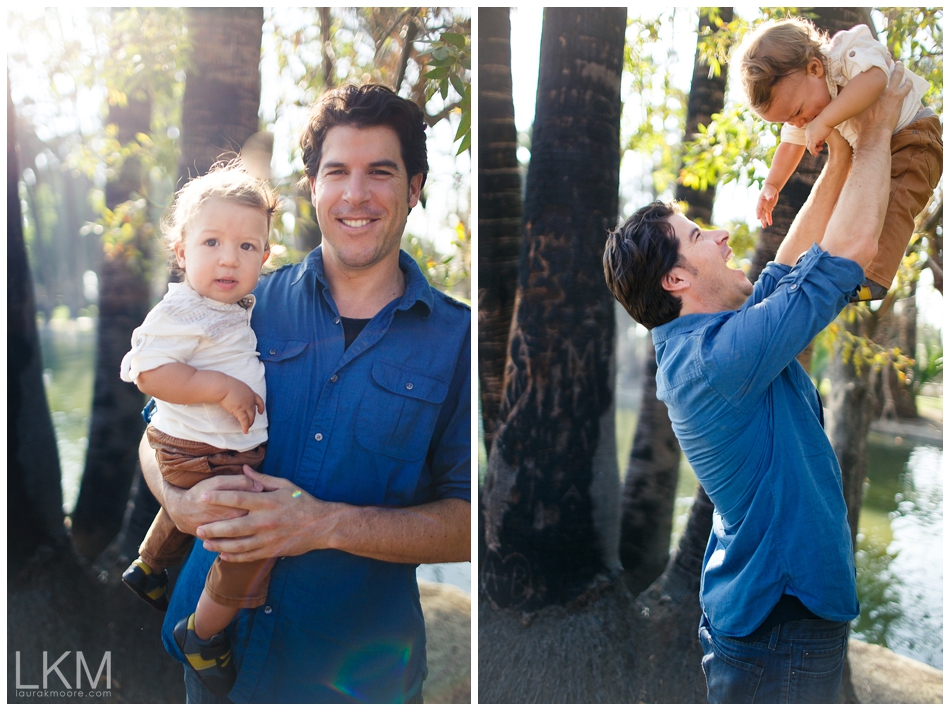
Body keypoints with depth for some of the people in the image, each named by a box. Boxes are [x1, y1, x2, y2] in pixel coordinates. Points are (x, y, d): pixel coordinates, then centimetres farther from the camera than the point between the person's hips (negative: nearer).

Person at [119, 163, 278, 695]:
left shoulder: (243, 309, 6)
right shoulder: (179, 312, -22)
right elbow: (150, 372, -29)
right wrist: (222, 386, -31)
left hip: (240, 450, 9)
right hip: (200, 455, -9)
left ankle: (147, 569, 61)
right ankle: (204, 633, 2)